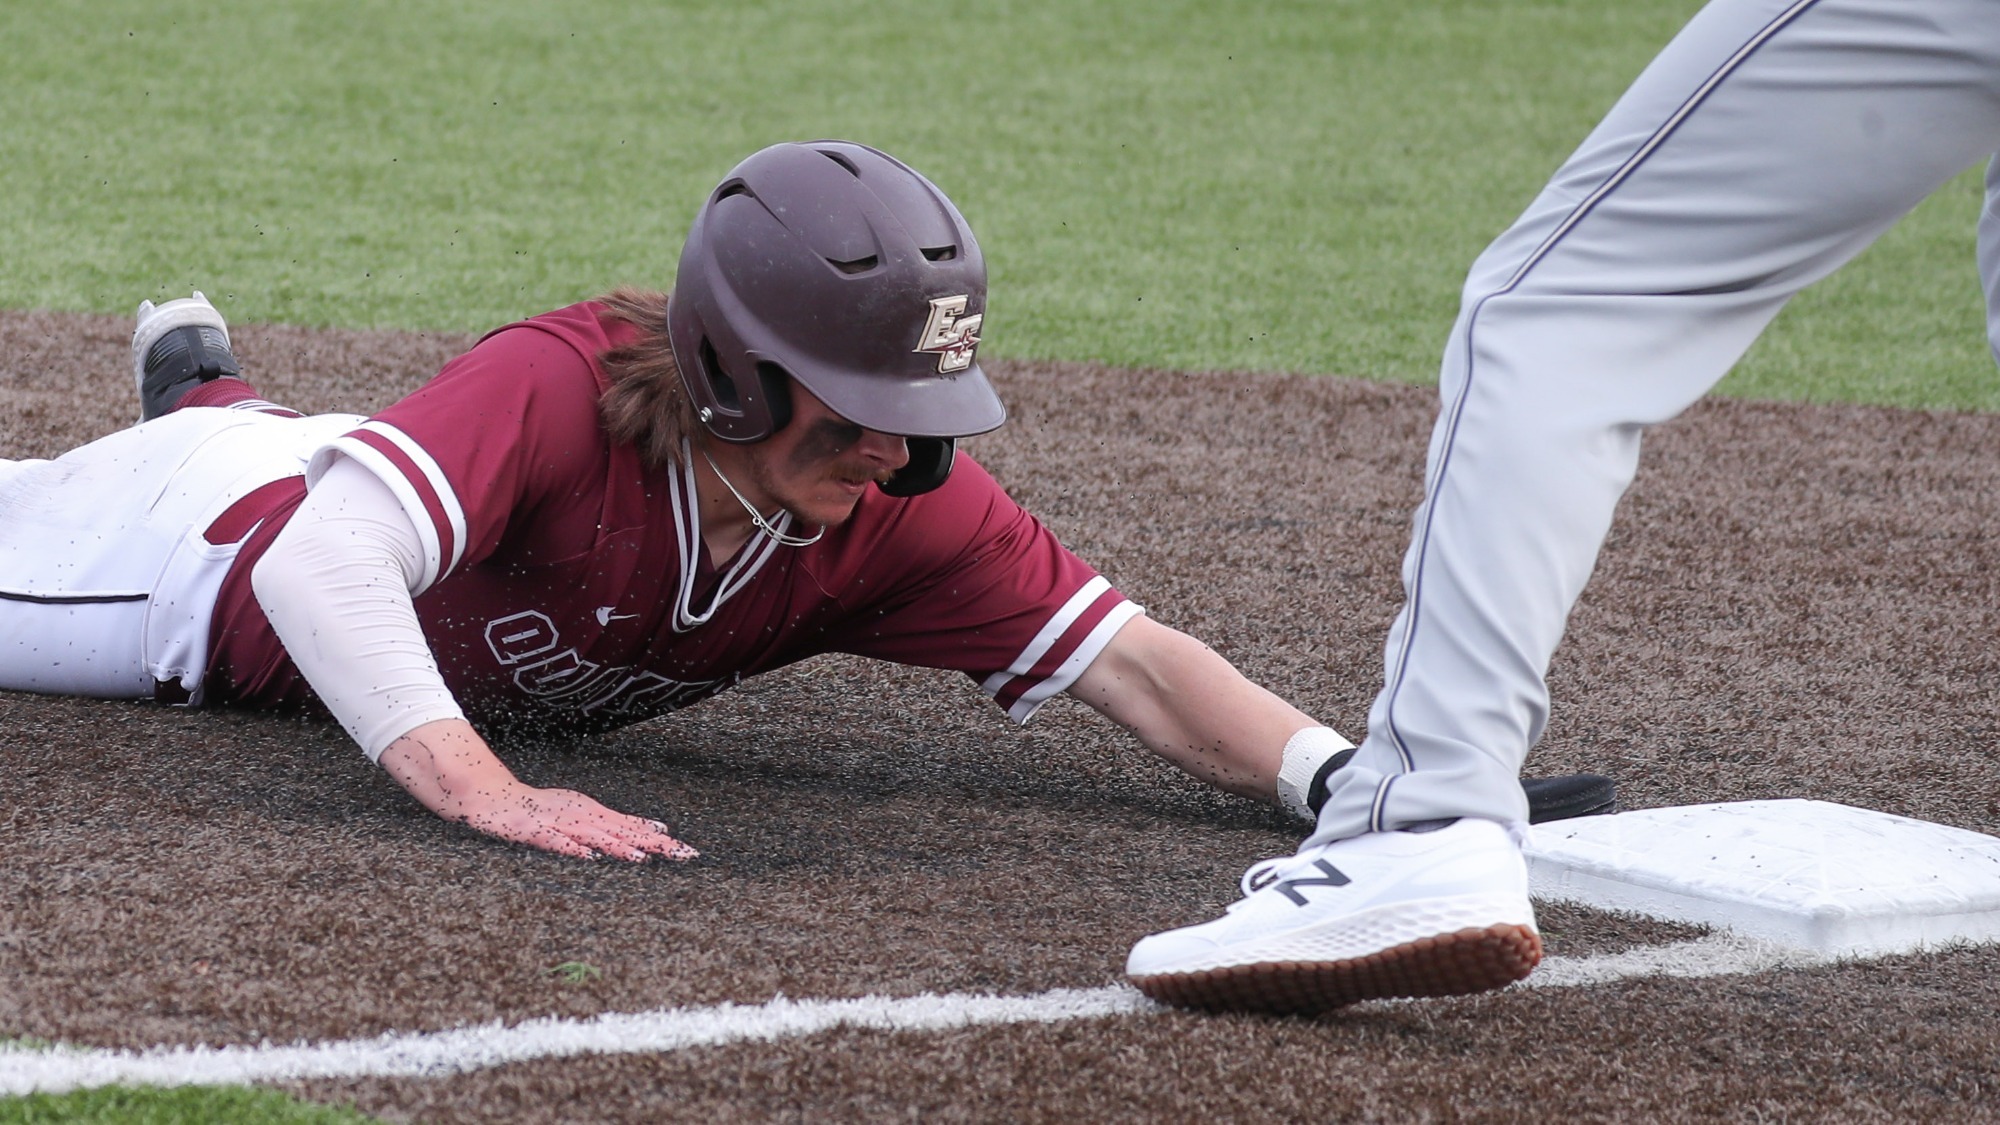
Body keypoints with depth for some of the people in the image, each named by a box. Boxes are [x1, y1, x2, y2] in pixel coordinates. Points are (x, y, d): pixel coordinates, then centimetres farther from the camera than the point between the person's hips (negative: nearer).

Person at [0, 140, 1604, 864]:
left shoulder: (904, 507, -32)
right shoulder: (554, 390, -46)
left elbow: (1129, 660, -35)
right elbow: (320, 563, -58)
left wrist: (1348, 781, -51)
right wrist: (481, 790, -71)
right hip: (216, 557, -5)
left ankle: (205, 390, 64)